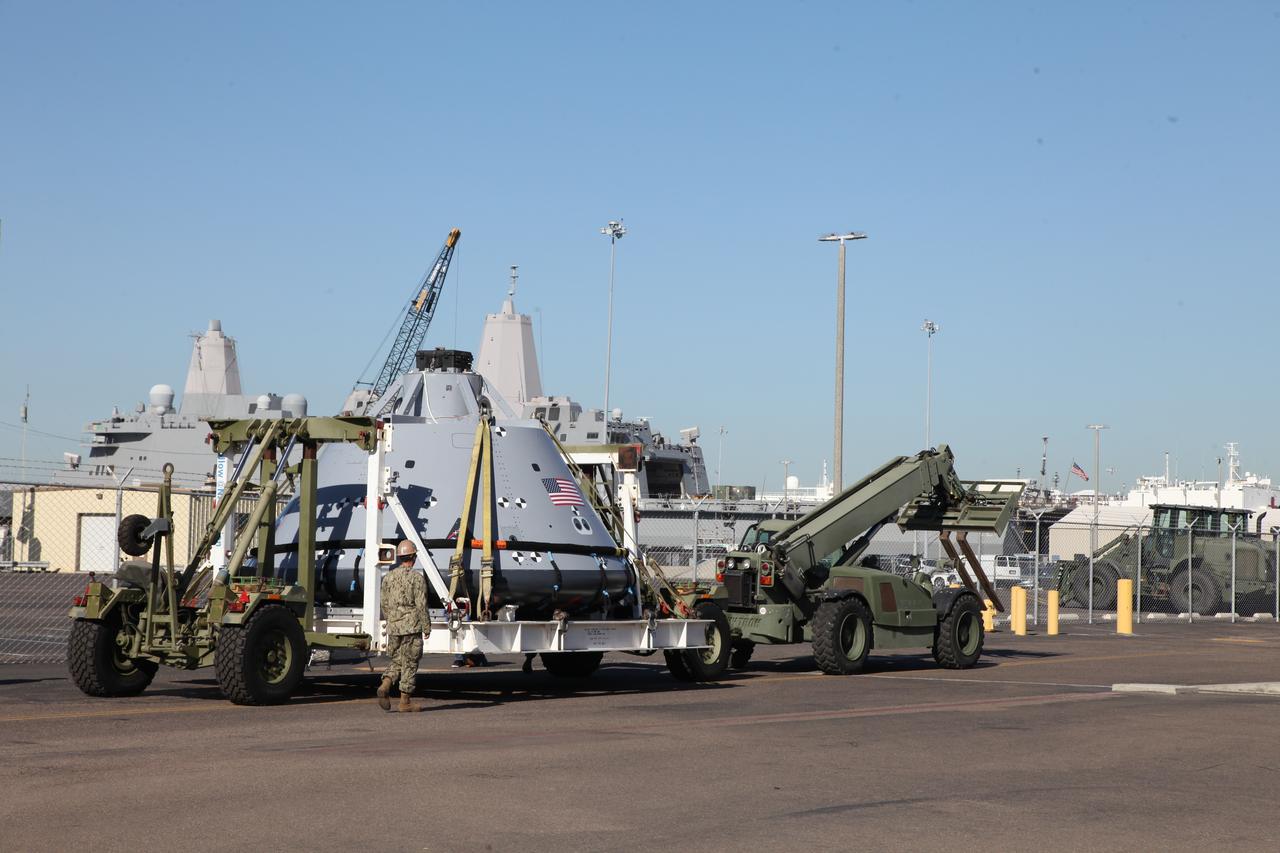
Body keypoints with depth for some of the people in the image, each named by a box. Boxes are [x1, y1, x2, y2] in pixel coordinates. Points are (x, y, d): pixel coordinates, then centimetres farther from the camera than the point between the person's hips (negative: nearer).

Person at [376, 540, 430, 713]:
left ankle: (385, 685, -11)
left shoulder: (388, 577, 7)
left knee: (396, 660, 15)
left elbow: (385, 604, 12)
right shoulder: (417, 577, -9)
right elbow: (421, 605, -12)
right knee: (409, 663, 2)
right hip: (412, 626, -5)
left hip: (393, 627, 5)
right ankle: (405, 702, 4)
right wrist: (427, 626, -3)